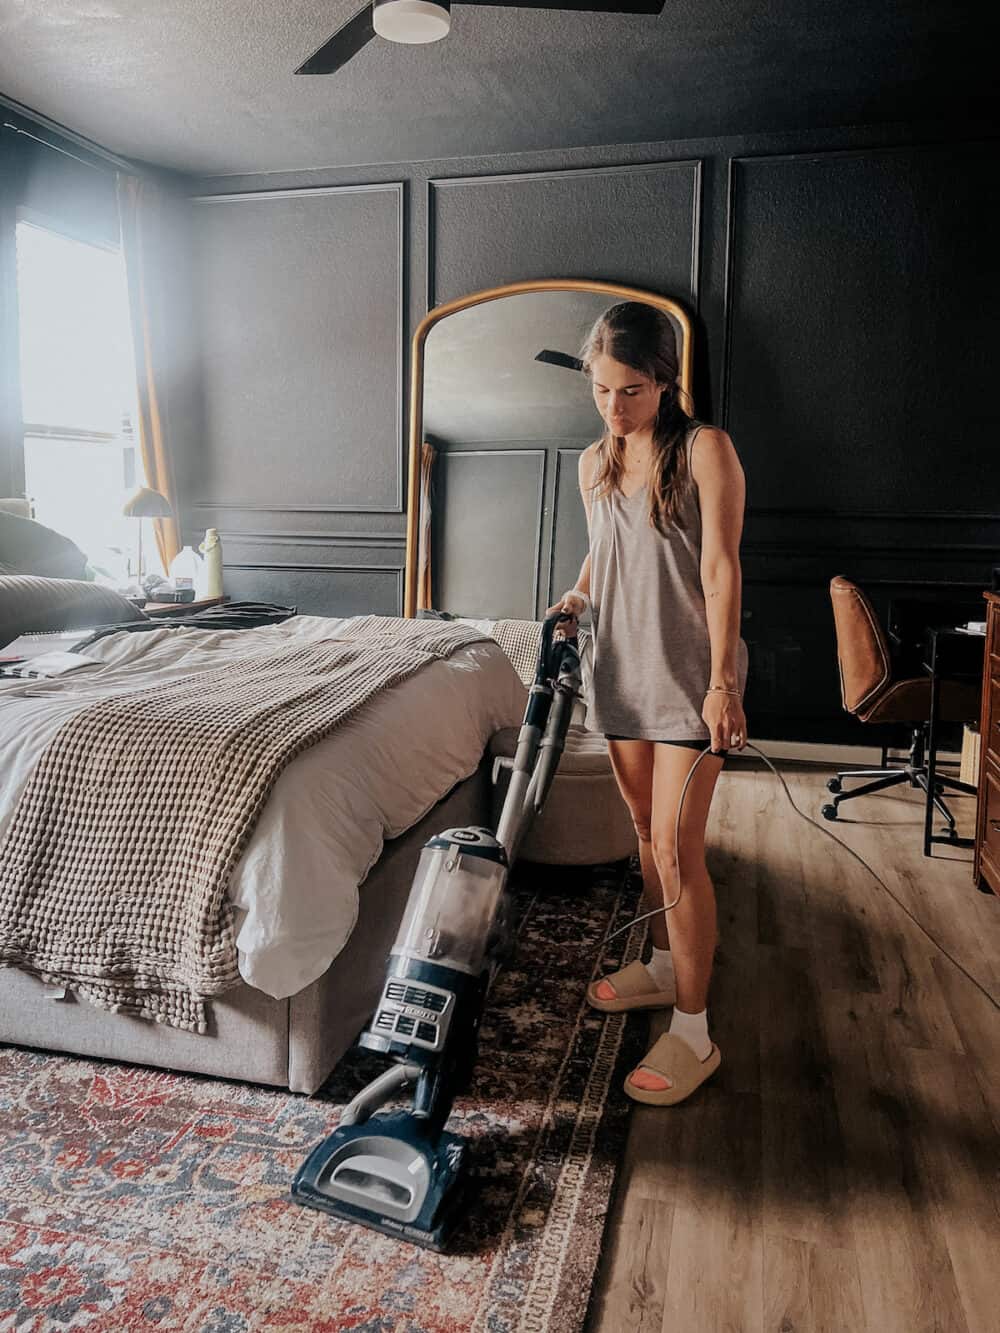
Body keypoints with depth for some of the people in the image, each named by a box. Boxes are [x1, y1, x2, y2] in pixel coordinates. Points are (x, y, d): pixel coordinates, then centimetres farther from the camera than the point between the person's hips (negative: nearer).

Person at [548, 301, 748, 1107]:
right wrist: (577, 598, 3)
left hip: (688, 673, -6)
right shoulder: (596, 463, 9)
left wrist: (722, 683, -20)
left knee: (677, 847, -7)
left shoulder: (705, 450, -9)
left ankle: (694, 1034, 5)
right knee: (646, 829, 17)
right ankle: (665, 966, 36)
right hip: (622, 667, 7)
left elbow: (721, 569, -15)